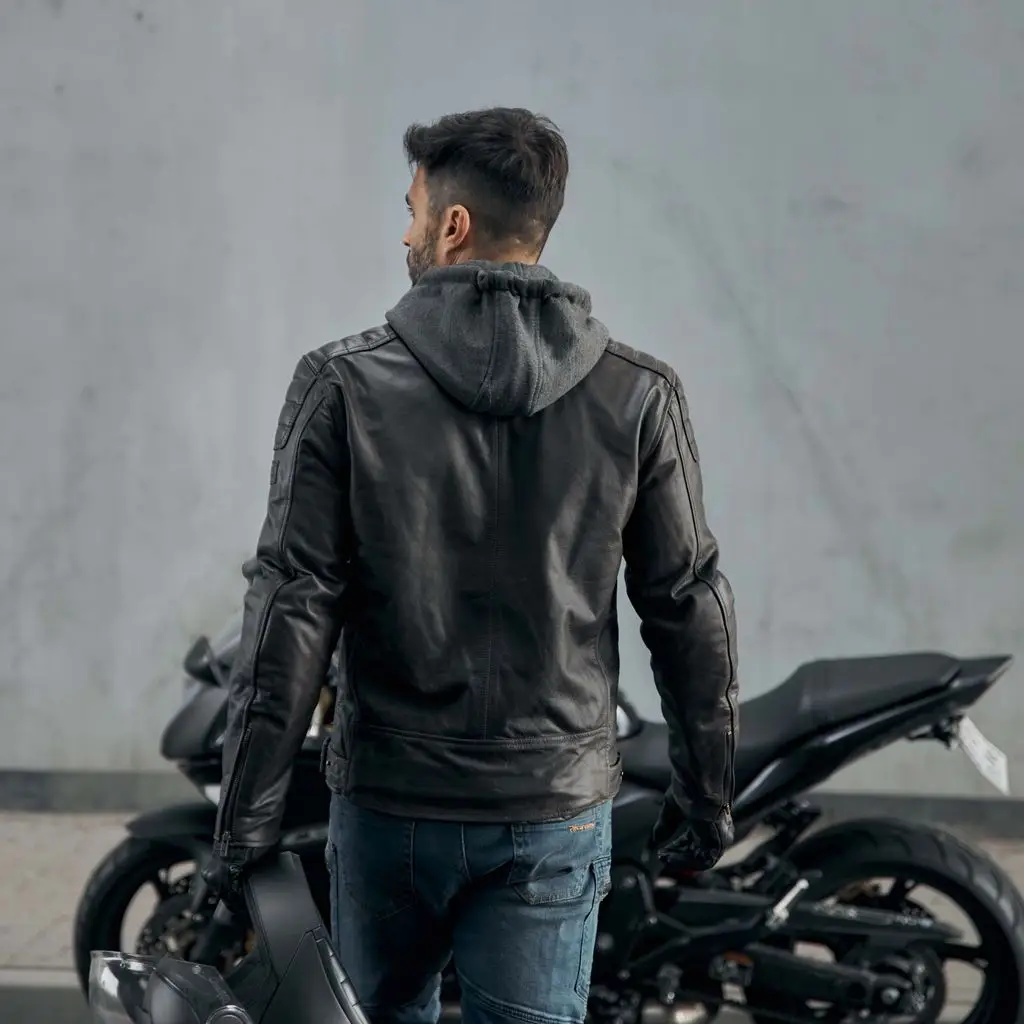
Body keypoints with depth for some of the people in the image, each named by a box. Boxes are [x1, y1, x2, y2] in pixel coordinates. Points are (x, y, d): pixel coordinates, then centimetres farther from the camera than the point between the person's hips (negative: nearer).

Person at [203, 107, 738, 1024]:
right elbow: (689, 607, -1)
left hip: (390, 801, 0)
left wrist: (248, 813, -4)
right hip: (557, 810, 1)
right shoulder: (639, 397, -4)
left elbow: (293, 611, -10)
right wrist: (706, 793, 10)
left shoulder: (344, 387, -9)